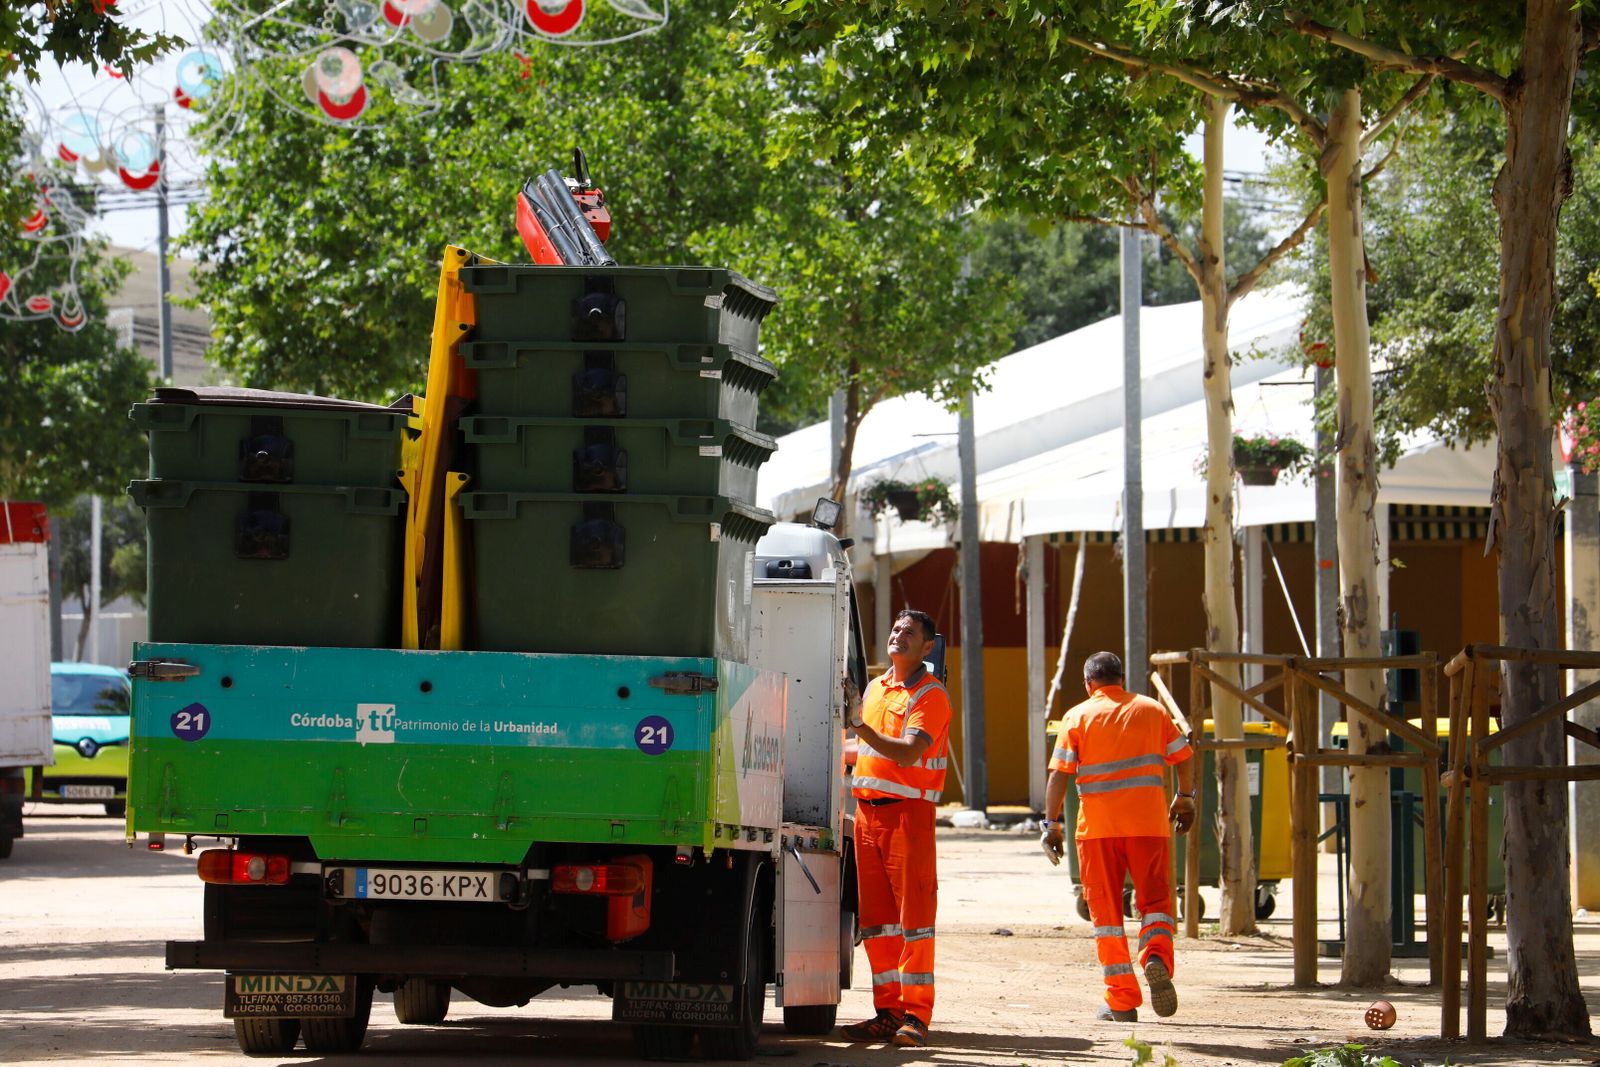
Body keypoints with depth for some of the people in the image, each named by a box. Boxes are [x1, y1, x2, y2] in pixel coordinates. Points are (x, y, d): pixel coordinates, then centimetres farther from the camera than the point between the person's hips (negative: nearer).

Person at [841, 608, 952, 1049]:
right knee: (876, 915, 5)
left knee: (914, 913, -9)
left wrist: (861, 726, -26)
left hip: (908, 811, -7)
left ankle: (915, 1014, -11)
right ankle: (888, 1011, 9)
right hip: (868, 810, 7)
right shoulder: (874, 688, 19)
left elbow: (908, 752, -20)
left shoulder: (930, 695, -6)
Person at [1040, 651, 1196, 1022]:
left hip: (1097, 825, -1)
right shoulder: (1151, 710, 7)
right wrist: (1185, 797, 23)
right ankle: (1157, 957, -22)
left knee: (1106, 910, 7)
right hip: (1148, 823, 1)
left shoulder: (1078, 717, 2)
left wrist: (1052, 822, 0)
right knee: (1156, 902, 9)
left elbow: (1058, 773, -4)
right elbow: (1183, 757, 8)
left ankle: (1121, 1002, 5)